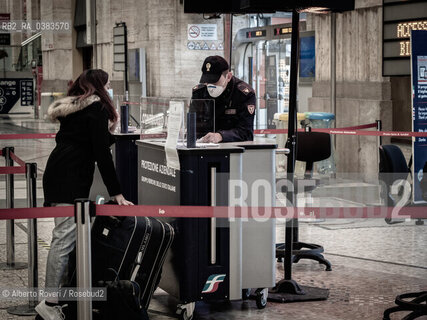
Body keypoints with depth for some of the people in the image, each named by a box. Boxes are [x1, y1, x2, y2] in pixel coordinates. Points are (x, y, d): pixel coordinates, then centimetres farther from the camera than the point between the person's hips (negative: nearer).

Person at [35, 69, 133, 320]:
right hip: (71, 179, -9)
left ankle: (54, 296, 15)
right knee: (66, 238, -10)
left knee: (63, 237, 11)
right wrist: (116, 193, -13)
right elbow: (102, 153, -12)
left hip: (57, 175, 9)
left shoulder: (73, 108, 21)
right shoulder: (96, 108, -5)